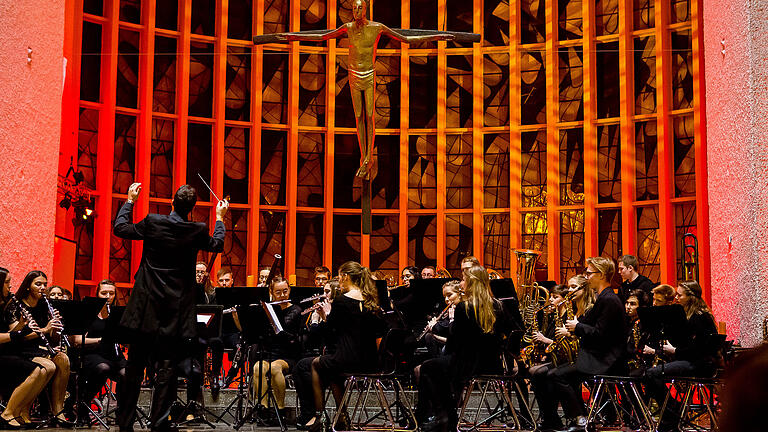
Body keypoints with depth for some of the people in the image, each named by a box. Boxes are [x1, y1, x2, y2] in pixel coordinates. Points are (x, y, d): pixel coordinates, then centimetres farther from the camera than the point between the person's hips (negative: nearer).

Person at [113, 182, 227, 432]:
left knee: (135, 366, 6)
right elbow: (216, 245, 17)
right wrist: (220, 218, 30)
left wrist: (130, 201, 21)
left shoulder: (152, 223, -7)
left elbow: (120, 228, 9)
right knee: (167, 366, 4)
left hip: (146, 308, 0)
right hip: (176, 308, 0)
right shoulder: (197, 231, -5)